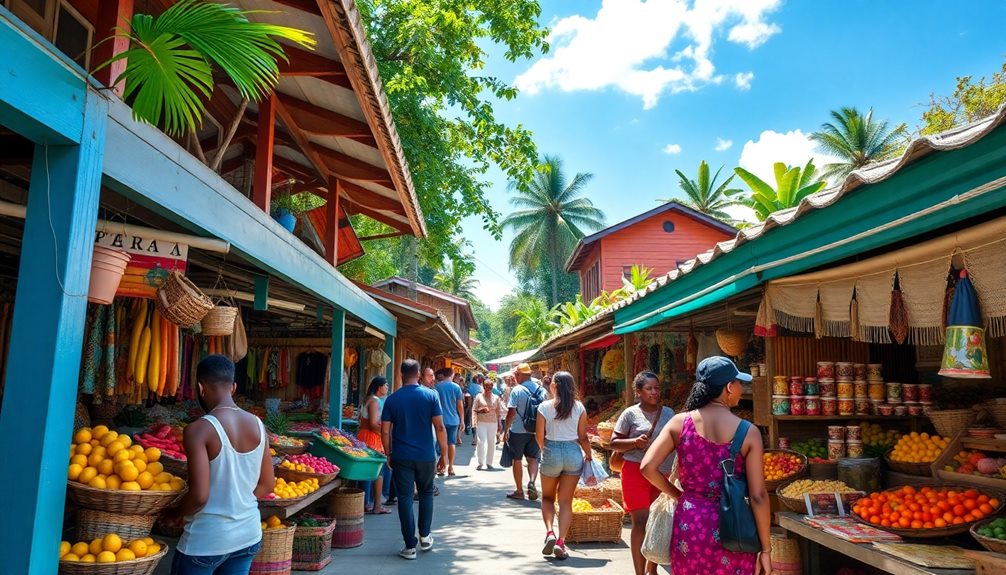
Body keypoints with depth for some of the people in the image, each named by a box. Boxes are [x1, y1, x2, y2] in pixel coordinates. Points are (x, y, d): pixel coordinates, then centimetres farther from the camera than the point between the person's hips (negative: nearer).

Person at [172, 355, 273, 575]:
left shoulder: (199, 429, -18)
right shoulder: (257, 425, 0)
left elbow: (199, 495, -20)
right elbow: (267, 485, 5)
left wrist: (175, 514, -2)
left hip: (206, 540, -5)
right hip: (249, 534, 5)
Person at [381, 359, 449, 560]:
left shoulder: (392, 399, -2)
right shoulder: (430, 395, -5)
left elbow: (385, 431, -3)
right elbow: (440, 427, -7)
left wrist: (389, 454, 10)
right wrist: (444, 453, 2)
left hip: (401, 457, 0)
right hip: (426, 455, 0)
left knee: (405, 498, 6)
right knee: (426, 493, 21)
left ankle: (410, 546, 8)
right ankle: (425, 536, 25)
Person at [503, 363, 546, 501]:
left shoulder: (517, 390, -13)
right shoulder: (541, 390, 2)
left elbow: (511, 412, -16)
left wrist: (506, 430, -7)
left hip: (518, 431, -4)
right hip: (536, 431, 4)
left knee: (517, 460, 9)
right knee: (533, 459, 13)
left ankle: (519, 491, 16)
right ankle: (532, 482, -10)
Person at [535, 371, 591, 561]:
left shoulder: (545, 406, -6)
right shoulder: (579, 407, -2)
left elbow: (539, 435, -3)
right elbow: (583, 437, -1)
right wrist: (588, 455, 13)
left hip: (551, 452, -1)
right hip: (574, 452, 1)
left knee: (547, 497, 18)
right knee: (566, 501, 8)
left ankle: (549, 533, -2)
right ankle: (561, 542, 0)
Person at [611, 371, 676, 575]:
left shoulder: (668, 412, 8)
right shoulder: (631, 413, -3)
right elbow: (614, 443, -2)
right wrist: (635, 442, -18)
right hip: (637, 473, -4)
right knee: (641, 523, -5)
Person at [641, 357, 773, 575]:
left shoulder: (680, 422, -4)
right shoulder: (748, 432, -9)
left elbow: (648, 467, -10)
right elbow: (758, 497, -9)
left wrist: (676, 493, 7)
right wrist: (766, 549, 0)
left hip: (690, 525, 2)